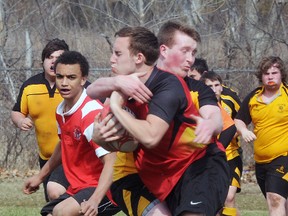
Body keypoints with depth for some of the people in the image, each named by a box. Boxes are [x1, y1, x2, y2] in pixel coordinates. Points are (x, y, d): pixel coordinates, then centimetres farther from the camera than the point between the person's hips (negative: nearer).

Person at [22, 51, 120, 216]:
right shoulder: (61, 110, 5)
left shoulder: (92, 113, -21)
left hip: (102, 190, -9)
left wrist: (94, 200, -42)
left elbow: (111, 162, -29)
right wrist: (40, 176, 36)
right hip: (76, 189, 9)